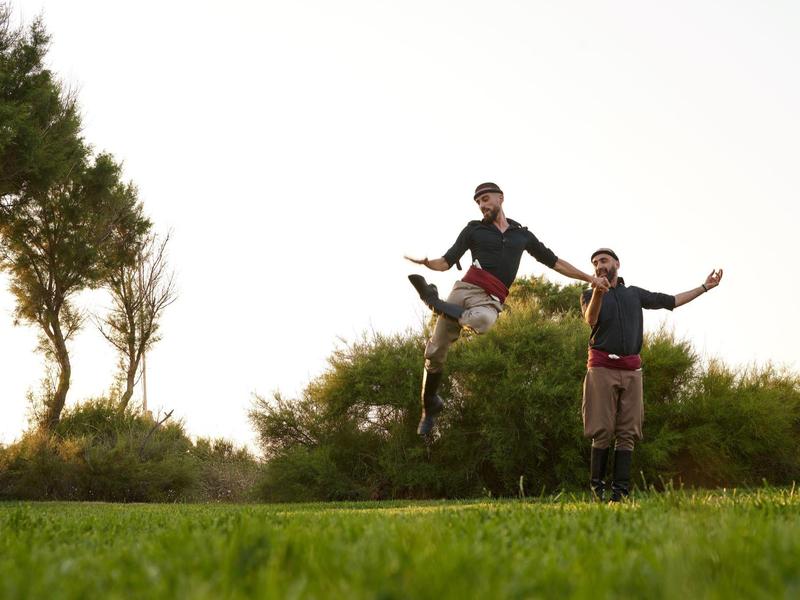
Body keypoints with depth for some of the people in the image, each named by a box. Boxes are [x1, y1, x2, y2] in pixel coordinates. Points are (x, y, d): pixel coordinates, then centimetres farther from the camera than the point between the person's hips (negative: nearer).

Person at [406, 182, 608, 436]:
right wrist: (426, 262, -13)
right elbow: (446, 262, 9)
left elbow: (554, 262, 27)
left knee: (481, 320, -40)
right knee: (435, 352, -8)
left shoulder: (522, 235, 21)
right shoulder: (474, 229, 16)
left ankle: (435, 301, -18)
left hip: (491, 299, 0)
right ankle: (429, 406, 14)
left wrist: (589, 278, 24)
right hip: (466, 287, 0)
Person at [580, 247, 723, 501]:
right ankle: (597, 487, -5)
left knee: (627, 432, -3)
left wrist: (705, 286, 26)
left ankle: (620, 491, -5)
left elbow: (671, 301, 26)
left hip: (631, 369, 3)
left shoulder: (635, 294, 20)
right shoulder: (589, 295, 10)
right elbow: (591, 320, -11)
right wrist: (598, 293, -31)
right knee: (602, 431, -9)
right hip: (602, 366, -3)